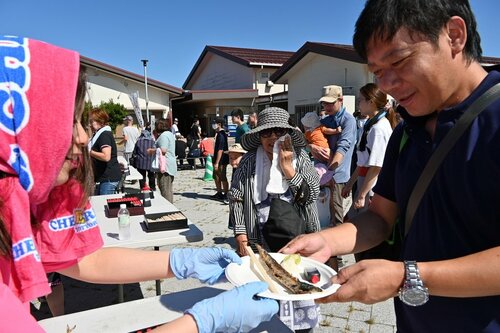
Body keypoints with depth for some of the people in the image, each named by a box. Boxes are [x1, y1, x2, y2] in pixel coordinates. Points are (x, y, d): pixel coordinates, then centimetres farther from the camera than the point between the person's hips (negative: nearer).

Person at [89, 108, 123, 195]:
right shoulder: (99, 134, 16)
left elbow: (106, 157, -27)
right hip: (103, 177, 10)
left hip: (108, 178, -10)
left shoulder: (105, 135, -16)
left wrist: (89, 152, -16)